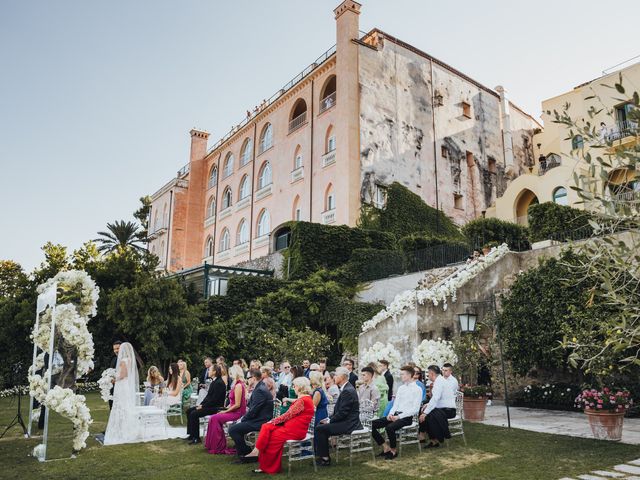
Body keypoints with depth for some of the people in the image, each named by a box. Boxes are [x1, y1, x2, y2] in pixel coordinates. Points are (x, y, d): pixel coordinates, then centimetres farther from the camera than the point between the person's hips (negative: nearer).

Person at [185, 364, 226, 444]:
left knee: (194, 414, -22)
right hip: (209, 405, 11)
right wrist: (201, 404, 4)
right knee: (189, 411, 6)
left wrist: (203, 406, -17)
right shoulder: (214, 382, 13)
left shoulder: (219, 383, -19)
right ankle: (191, 434, 10)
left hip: (215, 407, -11)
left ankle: (196, 438, -12)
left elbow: (214, 399, -22)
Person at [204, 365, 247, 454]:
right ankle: (214, 445, 6)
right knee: (213, 418, -1)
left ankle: (218, 447, -1)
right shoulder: (237, 384, 13)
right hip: (233, 411, 9)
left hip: (237, 413, -9)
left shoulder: (238, 385, -17)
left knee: (215, 418, -13)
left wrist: (226, 411, -12)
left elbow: (237, 405, -20)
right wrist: (226, 408, 6)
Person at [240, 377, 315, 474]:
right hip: (292, 425, 9)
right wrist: (274, 421, 4)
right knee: (267, 427, -2)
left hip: (295, 430, -9)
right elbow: (290, 415, 12)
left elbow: (288, 415, -16)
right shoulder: (305, 398, 13)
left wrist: (273, 421, -4)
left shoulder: (303, 400, -18)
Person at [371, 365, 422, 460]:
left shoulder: (417, 389, -4)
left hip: (406, 417, -7)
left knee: (389, 427, -34)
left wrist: (399, 416, -17)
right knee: (373, 424, -10)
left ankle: (393, 451, -10)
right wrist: (391, 414, -5)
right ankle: (386, 448, 2)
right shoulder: (401, 388, 17)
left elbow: (415, 409, -12)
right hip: (395, 414, 7)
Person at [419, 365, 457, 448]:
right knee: (424, 414, 1)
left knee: (429, 416, -27)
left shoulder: (439, 382, -17)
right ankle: (432, 439, 5)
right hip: (443, 408, 10)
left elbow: (435, 399, -27)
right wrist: (428, 404, 4)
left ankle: (436, 440, -11)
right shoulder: (440, 380, 14)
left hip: (448, 410, -10)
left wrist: (425, 413, -26)